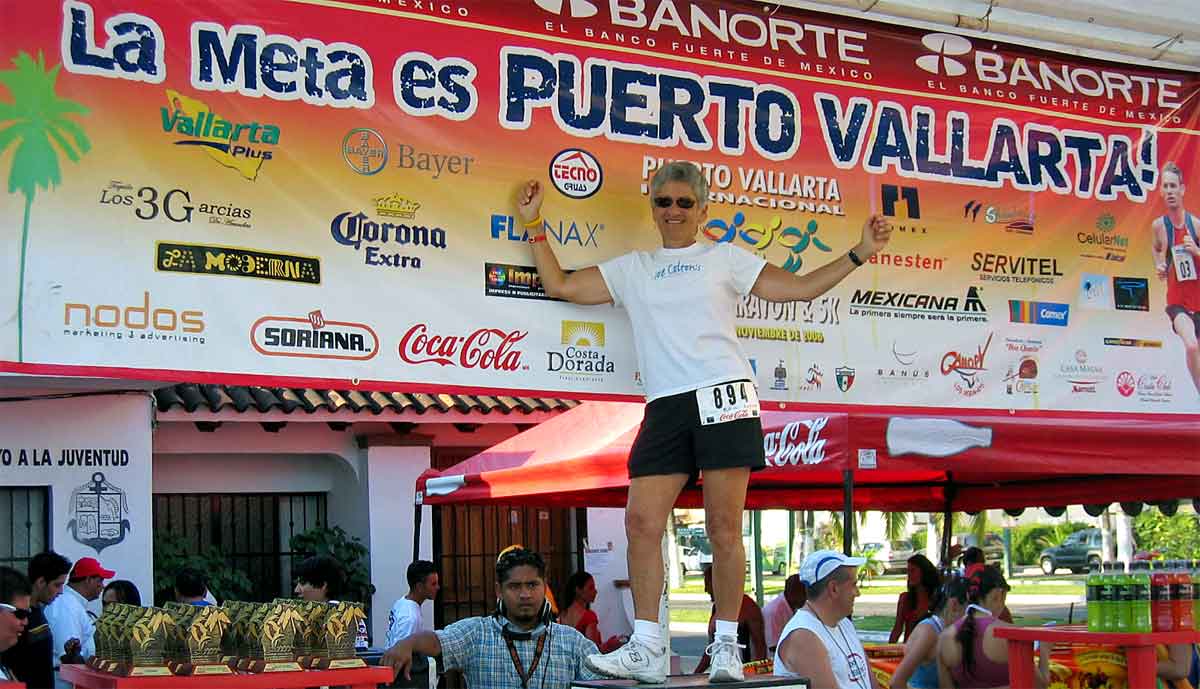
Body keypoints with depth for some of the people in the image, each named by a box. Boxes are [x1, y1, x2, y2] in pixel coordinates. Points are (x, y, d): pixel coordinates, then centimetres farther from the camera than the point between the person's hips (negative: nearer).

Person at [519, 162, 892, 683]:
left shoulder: (725, 259, 13)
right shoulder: (631, 269, 21)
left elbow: (799, 288, 12)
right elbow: (559, 285, 22)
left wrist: (860, 253, 5)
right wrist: (534, 224, 19)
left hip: (724, 396, -3)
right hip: (665, 407, 3)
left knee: (724, 527, -6)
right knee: (641, 522, -9)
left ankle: (726, 648, 1)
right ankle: (647, 650, -5)